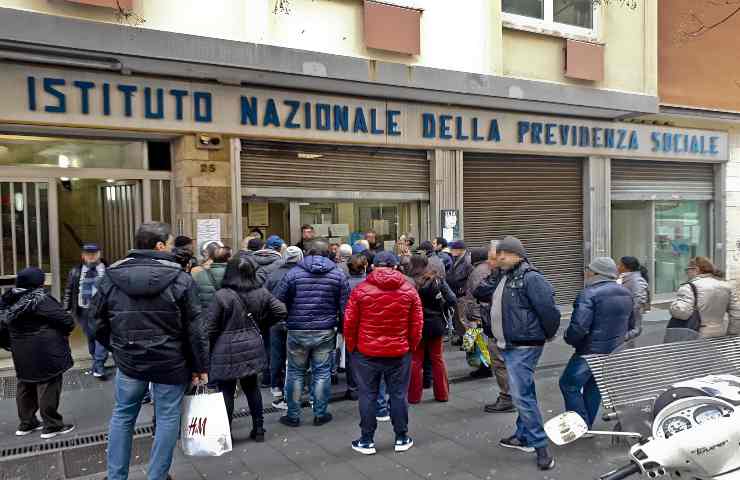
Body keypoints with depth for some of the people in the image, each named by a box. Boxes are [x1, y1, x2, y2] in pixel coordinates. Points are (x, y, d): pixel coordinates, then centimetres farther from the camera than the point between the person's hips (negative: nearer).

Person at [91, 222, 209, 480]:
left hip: (129, 361, 3)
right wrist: (200, 366, -1)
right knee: (167, 419, 10)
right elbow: (195, 328, -11)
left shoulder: (112, 277, -2)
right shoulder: (180, 279, -13)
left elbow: (99, 323, 6)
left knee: (122, 416, 20)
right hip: (170, 362, -3)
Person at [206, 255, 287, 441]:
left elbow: (210, 326, -11)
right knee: (252, 388, 16)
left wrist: (208, 349, 5)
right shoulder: (261, 293, 0)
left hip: (227, 351, -4)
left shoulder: (221, 295, -14)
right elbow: (281, 311, 2)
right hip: (252, 348, 5)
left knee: (226, 392, 6)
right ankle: (258, 429, 24)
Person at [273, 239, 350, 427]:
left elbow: (278, 302, -3)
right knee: (322, 373, 11)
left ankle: (293, 416, 19)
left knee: (295, 373, 11)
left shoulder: (293, 273, -4)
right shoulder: (338, 274, -1)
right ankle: (320, 414, 18)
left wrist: (285, 322, 13)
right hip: (325, 332, 1)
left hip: (297, 332, 0)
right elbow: (345, 306, -1)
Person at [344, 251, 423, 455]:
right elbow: (417, 323, 0)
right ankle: (401, 439, 22)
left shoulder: (360, 290, -7)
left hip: (366, 352, -1)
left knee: (368, 396, 9)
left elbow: (349, 323, -5)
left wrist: (352, 347, 9)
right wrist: (411, 347, 13)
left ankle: (367, 441, 17)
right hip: (399, 353, 1)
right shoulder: (409, 290, -1)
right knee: (398, 395, 13)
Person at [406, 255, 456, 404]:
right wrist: (440, 306, 9)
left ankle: (414, 396, 14)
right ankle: (442, 394, 22)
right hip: (436, 324, 3)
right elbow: (452, 301, -7)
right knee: (438, 359, 16)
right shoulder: (437, 281, -5)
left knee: (415, 361, 9)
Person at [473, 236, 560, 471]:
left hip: (524, 346, -9)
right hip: (507, 345, 9)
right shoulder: (500, 277, 10)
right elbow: (480, 294, 15)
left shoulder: (530, 278, -18)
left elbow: (548, 308, -21)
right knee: (524, 391, 19)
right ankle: (524, 436, 31)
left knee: (521, 394, -10)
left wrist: (549, 334, -7)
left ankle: (540, 445, 0)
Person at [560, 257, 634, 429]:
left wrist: (569, 338, -8)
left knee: (569, 384, 3)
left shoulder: (589, 294, -19)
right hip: (615, 351, 8)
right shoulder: (626, 294, 8)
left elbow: (579, 326, -26)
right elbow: (631, 324, 20)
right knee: (594, 388, 18)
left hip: (591, 351, -8)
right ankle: (587, 426, 25)